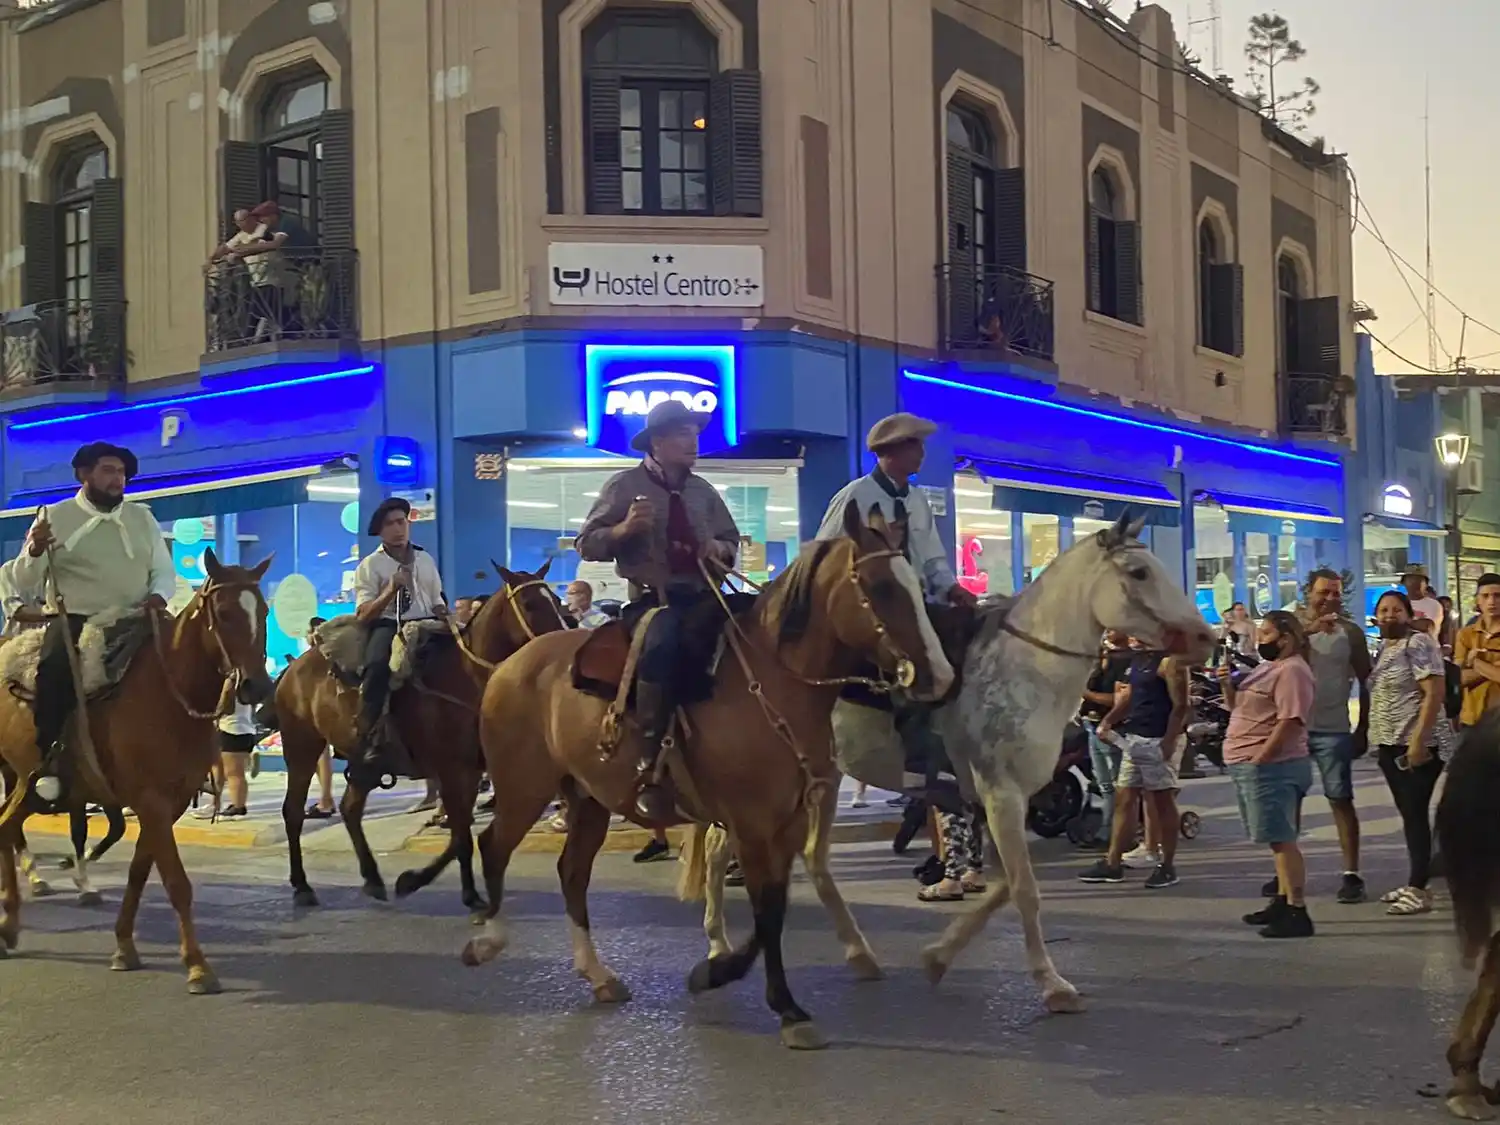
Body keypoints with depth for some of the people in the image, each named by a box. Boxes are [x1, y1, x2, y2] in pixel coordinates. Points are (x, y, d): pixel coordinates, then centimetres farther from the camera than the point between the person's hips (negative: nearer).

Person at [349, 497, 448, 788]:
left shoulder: (425, 560, 18)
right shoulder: (370, 565, 4)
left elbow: (437, 603, 21)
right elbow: (363, 615, -4)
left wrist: (447, 621, -1)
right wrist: (391, 590, -17)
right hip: (387, 626, -5)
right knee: (378, 666, -37)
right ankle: (370, 743, -34)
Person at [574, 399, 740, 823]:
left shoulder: (704, 492, 16)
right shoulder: (623, 486, 3)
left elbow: (731, 541, 24)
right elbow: (586, 545, 2)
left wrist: (720, 550, 0)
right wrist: (624, 528, -17)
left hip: (701, 597, 5)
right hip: (652, 598, -5)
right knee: (663, 642, -38)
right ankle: (649, 768, -35)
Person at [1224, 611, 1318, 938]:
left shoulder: (1291, 670, -14)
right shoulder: (1267, 668, 19)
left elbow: (1290, 721, -22)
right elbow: (1238, 708, 25)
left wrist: (1259, 759, -21)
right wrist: (1228, 684, 5)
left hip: (1270, 766, -10)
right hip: (1250, 766, 10)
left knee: (1281, 839, -10)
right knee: (1278, 839, 16)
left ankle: (1297, 912, -10)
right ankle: (1283, 902, 24)